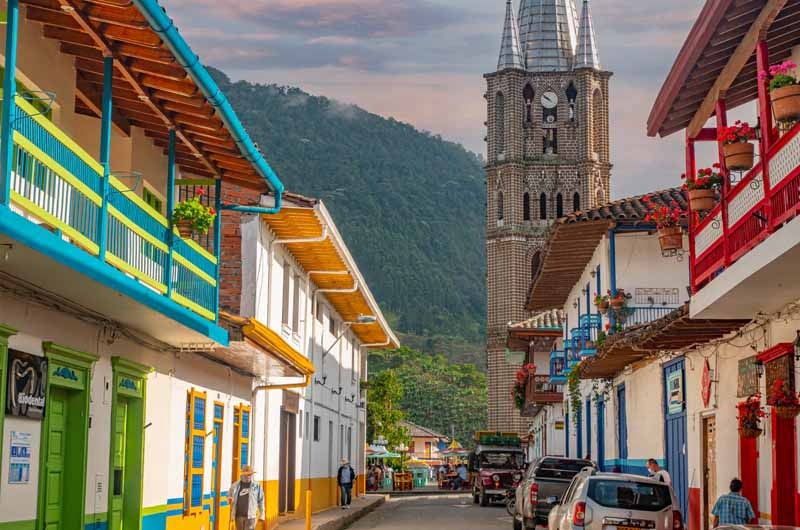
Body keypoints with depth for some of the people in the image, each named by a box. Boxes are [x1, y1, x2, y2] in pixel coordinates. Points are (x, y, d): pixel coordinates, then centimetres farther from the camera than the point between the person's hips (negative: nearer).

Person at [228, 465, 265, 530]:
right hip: (239, 515, 3)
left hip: (250, 516, -3)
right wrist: (229, 500, -6)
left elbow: (261, 501, 6)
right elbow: (229, 496, 19)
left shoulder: (256, 486, 1)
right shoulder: (235, 485, 6)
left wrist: (262, 515, 4)